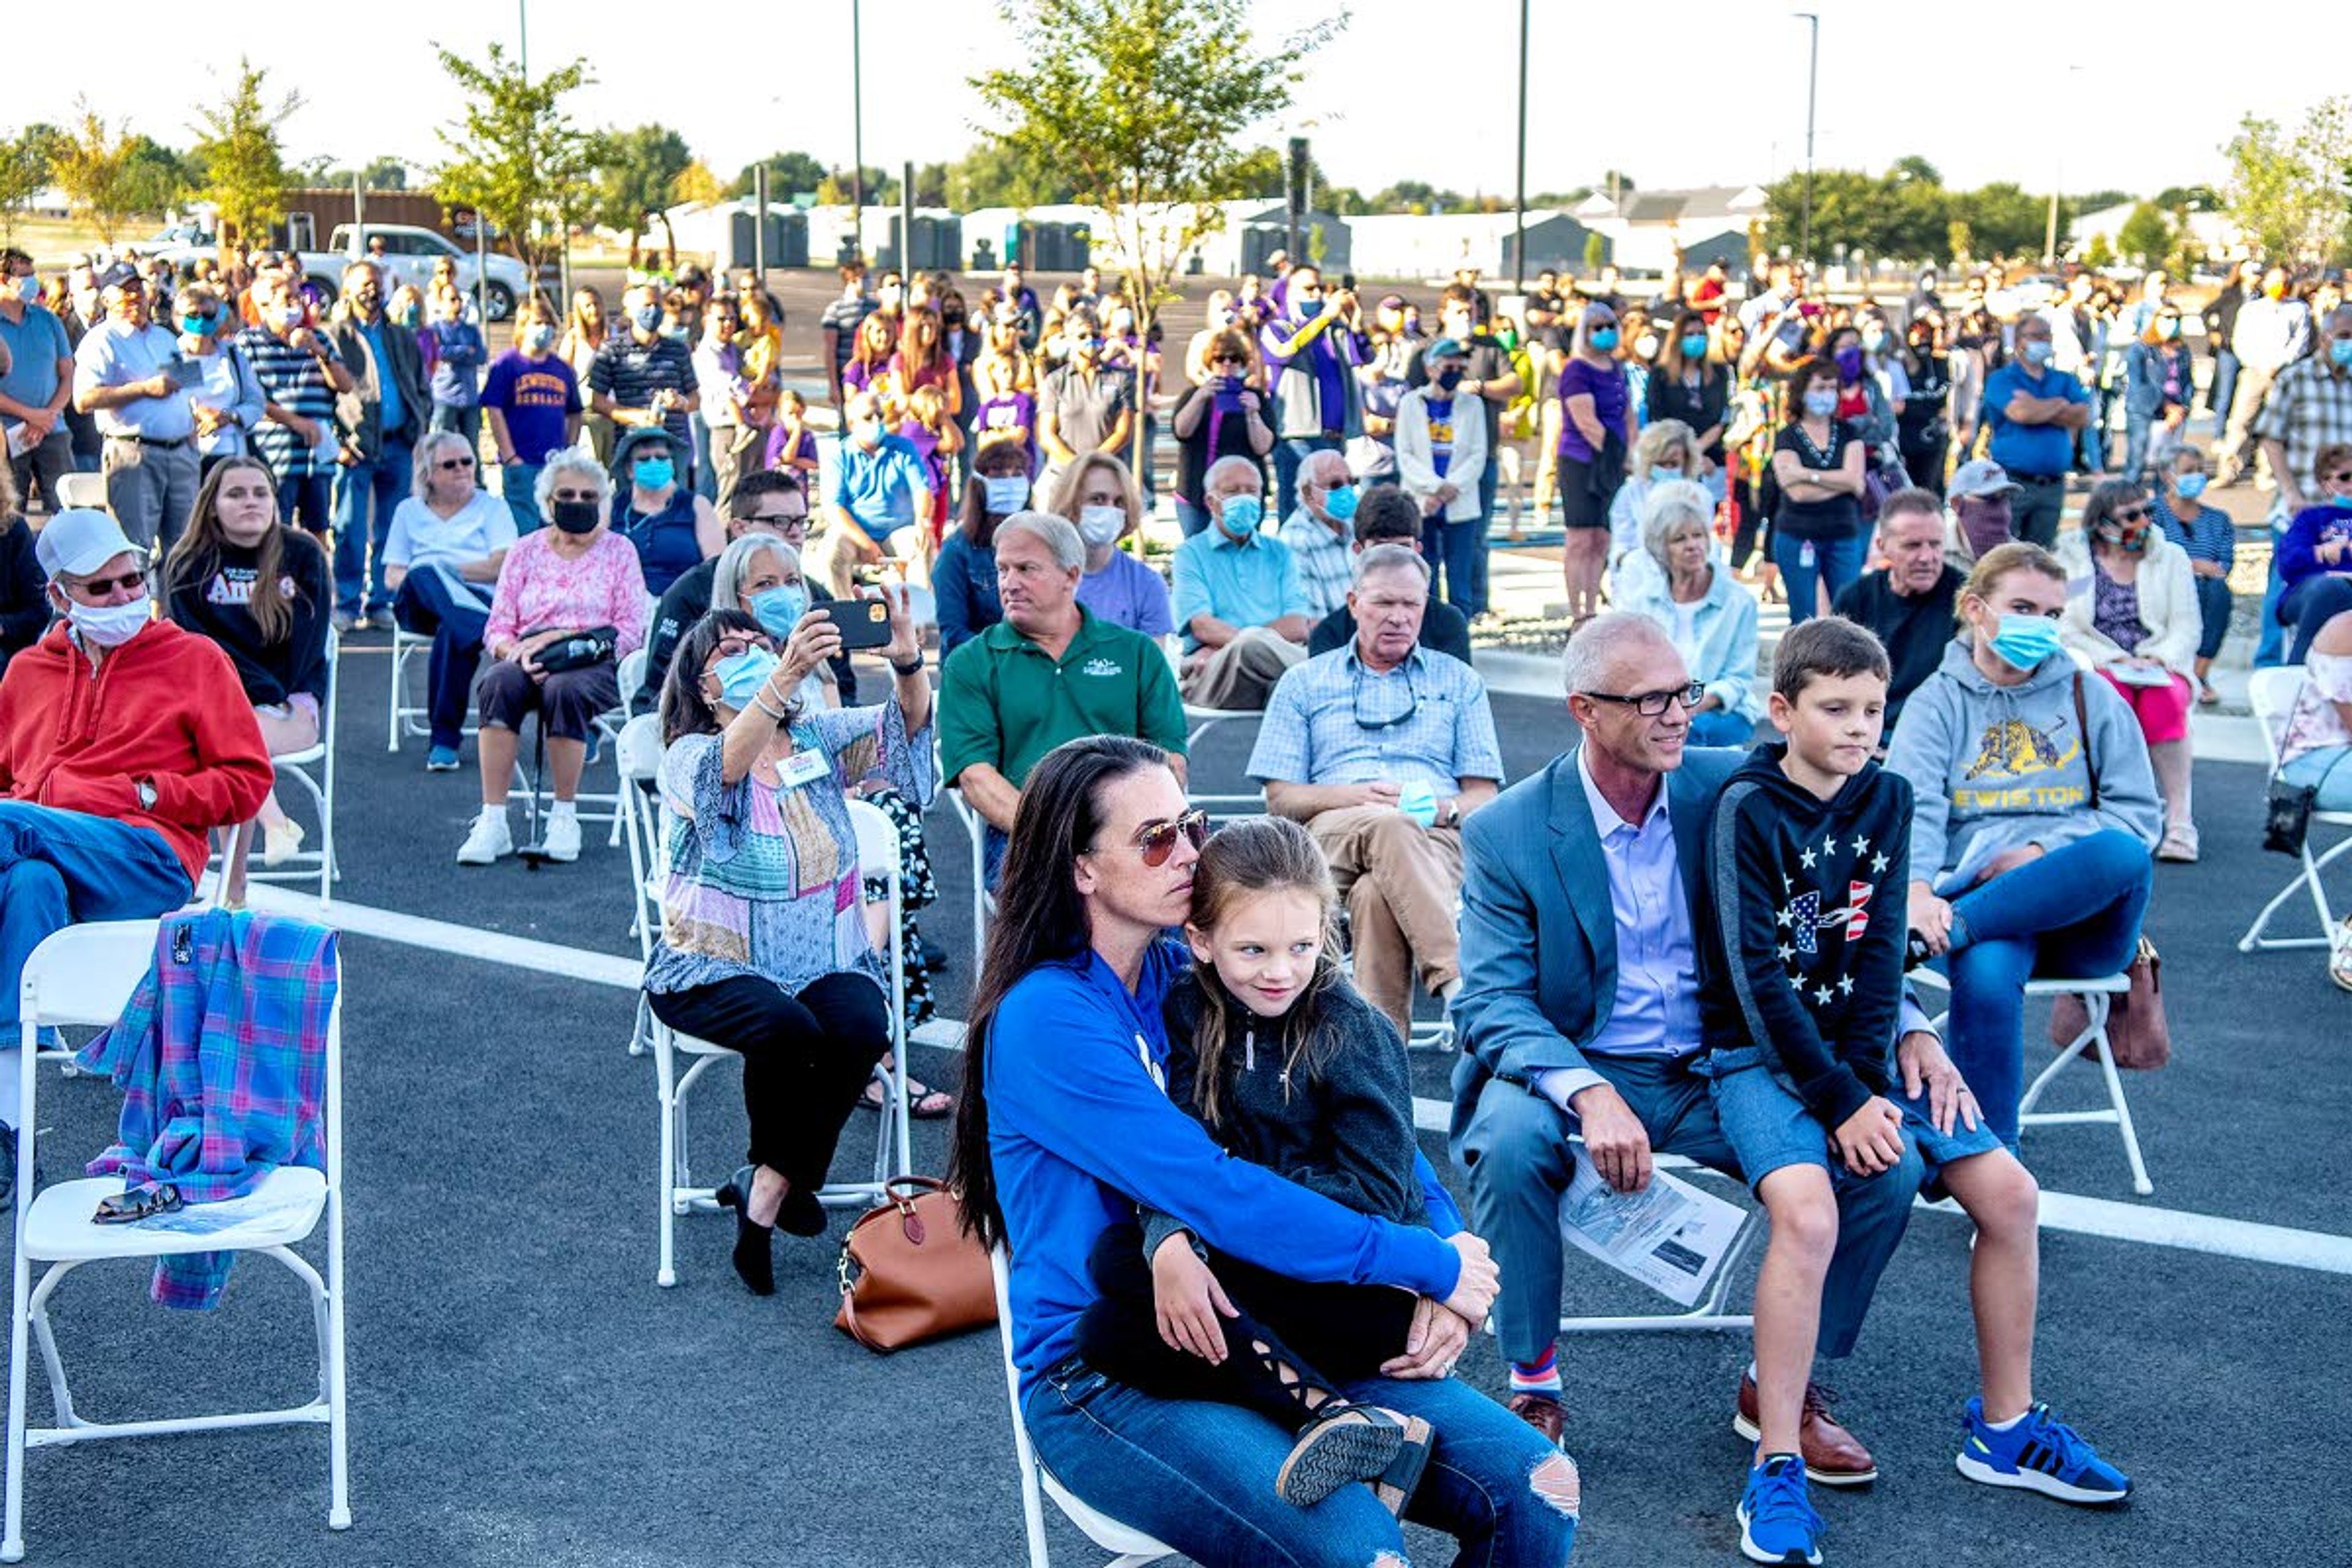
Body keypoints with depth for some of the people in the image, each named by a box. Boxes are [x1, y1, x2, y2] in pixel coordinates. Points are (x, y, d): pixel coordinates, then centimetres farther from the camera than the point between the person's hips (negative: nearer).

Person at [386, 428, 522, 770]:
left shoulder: (492, 507, 20)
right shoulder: (409, 511, 26)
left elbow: (503, 566, 3)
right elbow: (392, 576, 16)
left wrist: (446, 569, -4)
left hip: (480, 599, -1)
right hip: (422, 604, 2)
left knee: (453, 632, -38)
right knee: (423, 575, -36)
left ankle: (444, 739, -40)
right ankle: (483, 628, -54)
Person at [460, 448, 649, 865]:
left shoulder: (619, 551, 12)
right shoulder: (525, 551, 18)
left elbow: (630, 631, 2)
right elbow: (497, 627, 12)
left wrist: (562, 639, -11)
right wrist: (515, 652, -13)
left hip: (595, 664, -2)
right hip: (526, 658, 2)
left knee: (565, 688, -38)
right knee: (499, 682, -34)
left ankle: (565, 817, -25)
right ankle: (492, 820, -36)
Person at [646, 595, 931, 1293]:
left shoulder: (820, 739, 6)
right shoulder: (688, 758, -7)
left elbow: (902, 730, -10)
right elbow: (727, 767, -31)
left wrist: (907, 660, -33)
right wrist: (787, 677, -47)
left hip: (828, 964, 4)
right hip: (716, 970, -3)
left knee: (862, 1028, -28)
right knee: (787, 1029, -33)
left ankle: (766, 1184, -11)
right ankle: (785, 1180, -6)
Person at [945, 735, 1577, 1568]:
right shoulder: (1046, 1018, -13)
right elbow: (1216, 1197, -21)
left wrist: (1441, 1280, -6)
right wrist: (1431, 1264, -16)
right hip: (1101, 1374, -6)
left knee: (1537, 1491, -10)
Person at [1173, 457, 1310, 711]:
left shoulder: (1279, 553, 23)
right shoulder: (1191, 554, 14)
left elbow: (1298, 627, 7)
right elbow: (1202, 627, -3)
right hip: (1210, 678, -1)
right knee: (1252, 646, -35)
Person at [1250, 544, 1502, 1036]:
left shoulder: (1458, 682, 24)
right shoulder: (1304, 683, 22)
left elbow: (1484, 797, 16)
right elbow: (1281, 798, 12)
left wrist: (1443, 809, -9)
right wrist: (1356, 797, -8)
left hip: (1436, 838, 1)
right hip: (1330, 837, -1)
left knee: (1376, 894, -38)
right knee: (1391, 825, -40)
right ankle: (1458, 979, -56)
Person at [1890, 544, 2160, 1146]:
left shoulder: (2090, 696, 16)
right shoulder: (1937, 701, 11)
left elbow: (2138, 813, 9)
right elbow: (1914, 810, -6)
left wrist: (2044, 853, -8)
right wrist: (1918, 892, -28)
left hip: (2082, 912, 2)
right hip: (1976, 891, -1)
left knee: (2122, 852, -34)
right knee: (1984, 977, -36)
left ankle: (1951, 929, -36)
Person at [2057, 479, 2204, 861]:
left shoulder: (2171, 557, 13)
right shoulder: (2072, 558, 8)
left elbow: (2188, 626, 5)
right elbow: (2064, 628, -1)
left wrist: (2158, 660, -15)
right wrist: (2110, 659, -16)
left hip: (2160, 668, 1)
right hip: (2097, 667, -1)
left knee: (2164, 700, -34)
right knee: (2113, 694, -37)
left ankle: (2180, 819, -37)